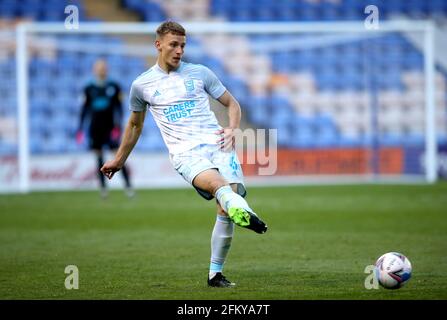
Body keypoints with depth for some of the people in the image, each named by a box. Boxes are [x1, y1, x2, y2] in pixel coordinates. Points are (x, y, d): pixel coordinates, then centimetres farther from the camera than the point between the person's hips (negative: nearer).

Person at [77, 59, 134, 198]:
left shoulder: (114, 87, 3)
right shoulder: (89, 89, 7)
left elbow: (119, 108, 1)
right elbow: (84, 110, 10)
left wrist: (117, 127, -9)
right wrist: (80, 129, 7)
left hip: (110, 128, -2)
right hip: (95, 129, 2)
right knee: (99, 158, 3)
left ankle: (128, 186, -5)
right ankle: (103, 187, 9)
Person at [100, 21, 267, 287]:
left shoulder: (200, 73, 15)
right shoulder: (142, 85, 15)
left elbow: (232, 104, 22)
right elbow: (135, 125, 32)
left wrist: (233, 129, 2)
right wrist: (119, 160, 40)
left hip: (217, 145, 2)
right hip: (185, 153, -2)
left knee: (226, 208, -19)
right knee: (217, 183, -36)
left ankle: (215, 273, -6)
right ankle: (243, 211, -69)